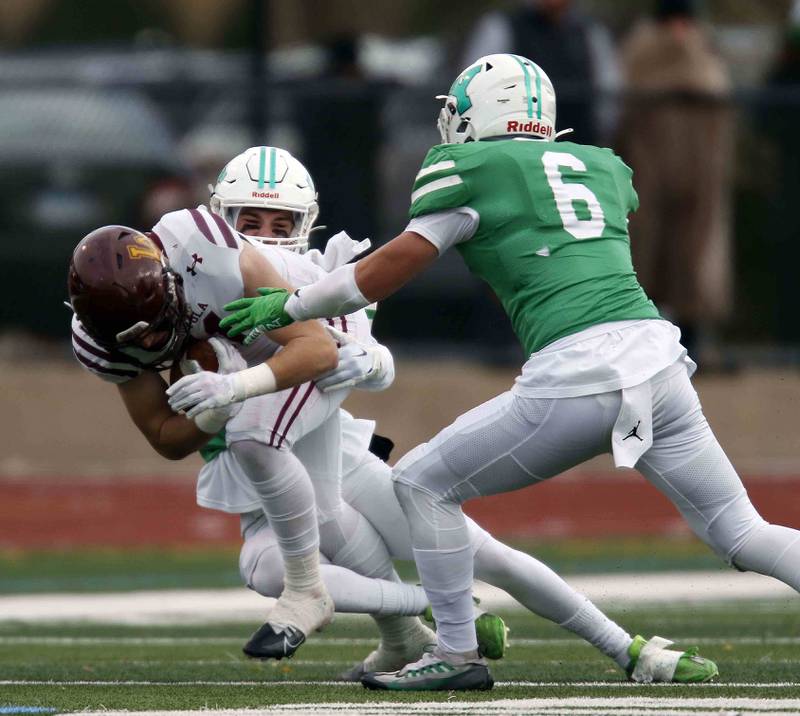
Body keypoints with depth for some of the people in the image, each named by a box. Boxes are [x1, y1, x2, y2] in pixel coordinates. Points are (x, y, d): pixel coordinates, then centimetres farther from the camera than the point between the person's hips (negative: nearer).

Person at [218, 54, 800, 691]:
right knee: (742, 535, 12)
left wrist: (288, 306, 19)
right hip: (660, 359, 6)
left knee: (422, 484, 12)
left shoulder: (471, 169, 6)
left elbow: (396, 267, 8)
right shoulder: (602, 167, 22)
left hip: (578, 378, -6)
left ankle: (457, 655, 13)